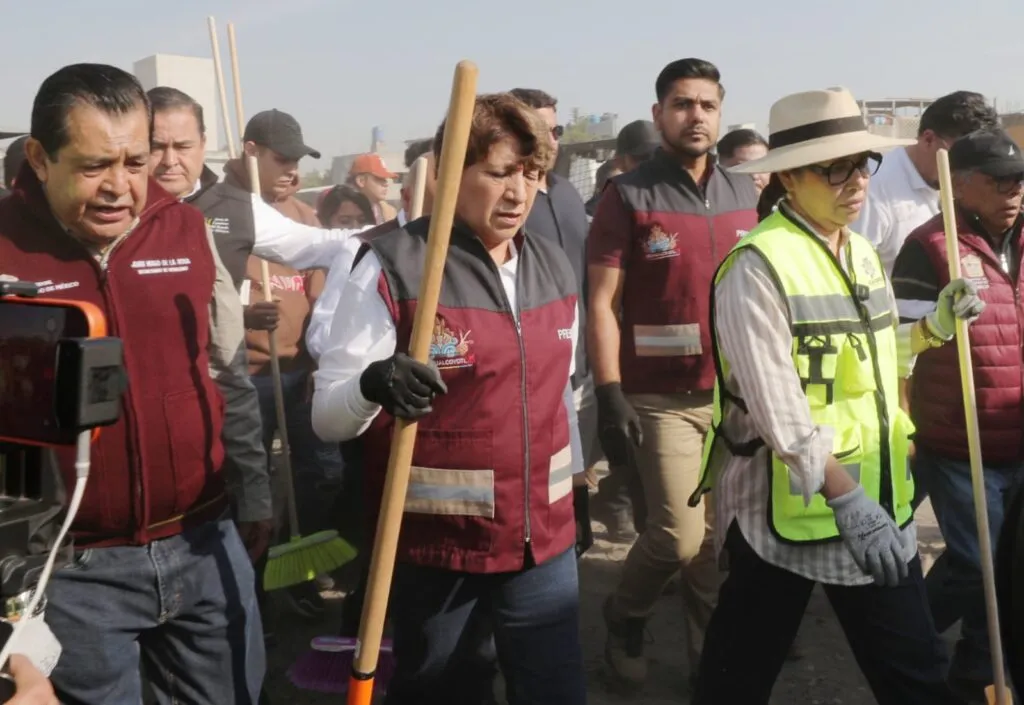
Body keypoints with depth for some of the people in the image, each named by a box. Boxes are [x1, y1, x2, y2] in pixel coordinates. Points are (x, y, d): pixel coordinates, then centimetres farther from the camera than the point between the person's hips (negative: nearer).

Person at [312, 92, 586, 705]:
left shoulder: (555, 267, 5)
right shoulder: (393, 266, -13)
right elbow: (327, 415, -15)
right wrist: (372, 385, -36)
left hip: (544, 543, 5)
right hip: (434, 548, -4)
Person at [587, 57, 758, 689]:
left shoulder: (745, 194, 10)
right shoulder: (629, 196, -4)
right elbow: (602, 304, -8)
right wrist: (610, 395, -15)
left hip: (736, 393, 5)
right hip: (661, 397, -4)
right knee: (681, 536, -7)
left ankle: (712, 656, 28)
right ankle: (625, 619, 22)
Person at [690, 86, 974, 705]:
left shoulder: (863, 253, 9)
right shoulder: (759, 266, -17)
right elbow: (776, 407, -23)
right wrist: (846, 499, -25)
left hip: (880, 498, 7)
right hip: (786, 504, -7)